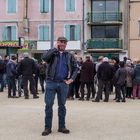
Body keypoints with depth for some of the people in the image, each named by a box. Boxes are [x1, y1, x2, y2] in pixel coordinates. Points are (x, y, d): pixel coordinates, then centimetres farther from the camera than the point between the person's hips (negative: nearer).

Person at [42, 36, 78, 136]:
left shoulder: (70, 56, 10)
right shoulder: (52, 53, 4)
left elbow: (75, 68, 11)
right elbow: (45, 58, -17)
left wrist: (72, 79, -3)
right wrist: (55, 49, -12)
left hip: (64, 84, 2)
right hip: (51, 82, -2)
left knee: (62, 105, 9)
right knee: (48, 105, -1)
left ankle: (62, 126, 19)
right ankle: (48, 127, 8)